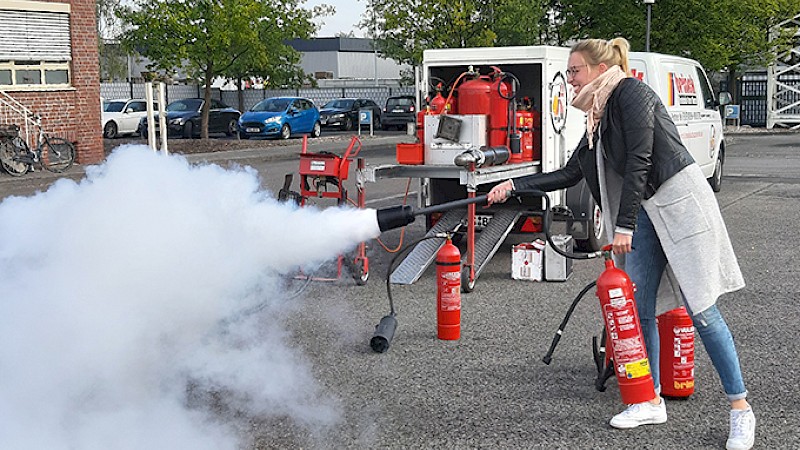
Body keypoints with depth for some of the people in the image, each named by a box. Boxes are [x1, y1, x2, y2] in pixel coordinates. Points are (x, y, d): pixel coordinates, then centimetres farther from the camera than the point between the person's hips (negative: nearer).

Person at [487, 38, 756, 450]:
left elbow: (639, 162, -17)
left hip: (681, 202, -9)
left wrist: (624, 226, -16)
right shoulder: (600, 120, 16)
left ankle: (740, 408, 3)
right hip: (645, 212, 9)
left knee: (700, 309, -8)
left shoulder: (631, 92, -10)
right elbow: (569, 174, 20)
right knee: (636, 308, 4)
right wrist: (513, 186, 14)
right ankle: (651, 402, 17)